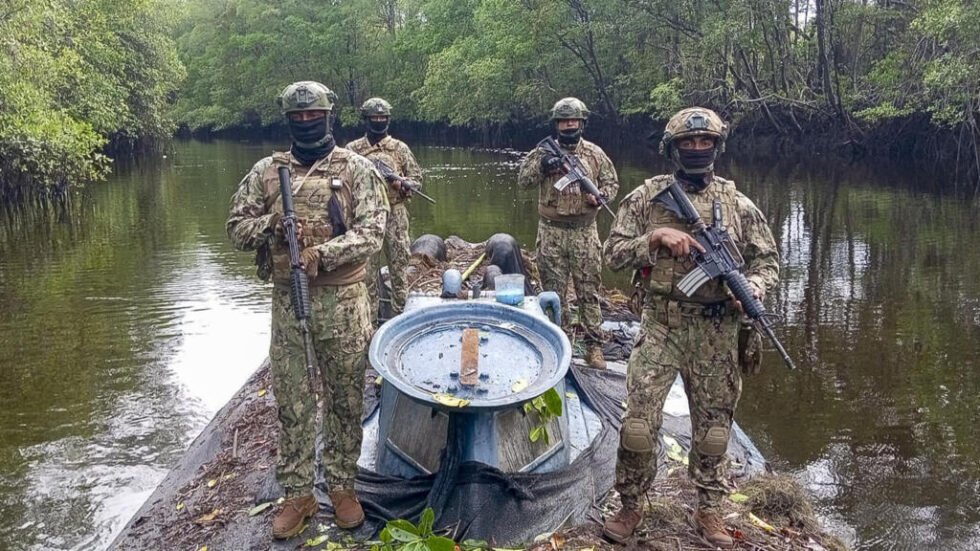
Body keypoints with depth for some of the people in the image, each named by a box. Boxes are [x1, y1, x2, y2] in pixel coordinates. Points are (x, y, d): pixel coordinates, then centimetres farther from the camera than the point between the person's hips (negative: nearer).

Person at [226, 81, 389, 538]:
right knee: (291, 401, 8)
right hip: (287, 299, 2)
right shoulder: (266, 171, 6)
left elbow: (371, 231, -10)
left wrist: (322, 253, -24)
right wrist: (273, 223, -14)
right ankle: (298, 495, 21)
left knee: (345, 398, 9)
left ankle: (342, 485, 26)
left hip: (343, 300, -2)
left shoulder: (357, 169, -2)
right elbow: (237, 228, 7)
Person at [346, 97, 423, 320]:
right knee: (367, 266, 2)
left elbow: (416, 176, 7)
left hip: (395, 213, 0)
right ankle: (369, 316, 10)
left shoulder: (400, 147, 7)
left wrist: (398, 182, -12)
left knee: (399, 263, 3)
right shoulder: (353, 149, 6)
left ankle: (400, 311, 13)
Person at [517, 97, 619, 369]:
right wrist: (542, 165, -18)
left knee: (589, 291, 3)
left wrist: (599, 196, -10)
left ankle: (593, 346, 9)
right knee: (553, 290, 7)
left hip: (584, 232, 0)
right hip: (551, 231, 0)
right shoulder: (544, 151, 4)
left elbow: (611, 182, 10)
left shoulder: (595, 153, 6)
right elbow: (523, 179, -1)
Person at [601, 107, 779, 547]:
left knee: (713, 423, 11)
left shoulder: (736, 204, 3)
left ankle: (709, 510, 28)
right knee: (639, 421, -4)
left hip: (715, 331, 2)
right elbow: (613, 253, -1)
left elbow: (767, 260, 8)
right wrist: (656, 237, -17)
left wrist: (750, 289, -13)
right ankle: (631, 506, 17)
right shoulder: (646, 197, 0)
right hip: (659, 325, -1)